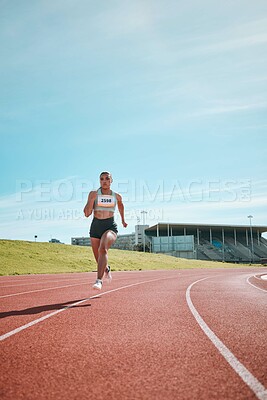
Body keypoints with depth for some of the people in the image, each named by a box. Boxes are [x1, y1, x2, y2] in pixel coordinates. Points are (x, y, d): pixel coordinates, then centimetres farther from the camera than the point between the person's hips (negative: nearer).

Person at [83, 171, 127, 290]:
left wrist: (123, 220, 36)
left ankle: (99, 280, -40)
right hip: (95, 227, 2)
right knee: (99, 259, 12)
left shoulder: (116, 196, 4)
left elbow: (120, 205, 29)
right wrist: (92, 198, -18)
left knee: (103, 249, -32)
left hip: (110, 227, -2)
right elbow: (87, 213, -7)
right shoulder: (94, 194, 0)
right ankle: (106, 269, 49)